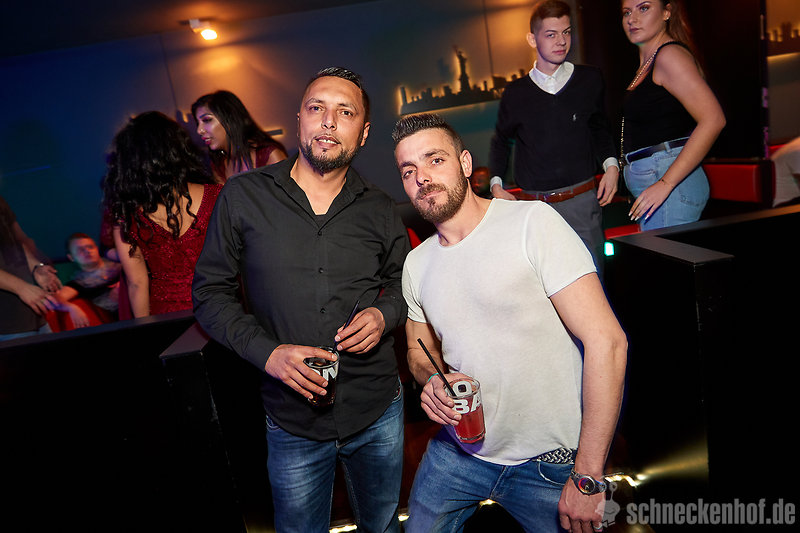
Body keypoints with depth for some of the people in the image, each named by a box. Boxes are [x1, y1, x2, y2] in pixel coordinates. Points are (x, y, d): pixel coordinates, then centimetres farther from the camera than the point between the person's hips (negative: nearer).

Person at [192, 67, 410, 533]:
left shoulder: (381, 210, -1)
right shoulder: (244, 197, -7)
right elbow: (210, 293, -2)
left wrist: (384, 315, -9)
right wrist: (268, 351, -16)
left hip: (379, 411, 2)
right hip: (294, 421, -1)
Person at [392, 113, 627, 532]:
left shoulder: (532, 223, -16)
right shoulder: (415, 265, 2)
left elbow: (606, 341, -20)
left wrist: (587, 478, -20)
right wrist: (431, 380, -10)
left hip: (548, 464, -4)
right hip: (458, 451, 5)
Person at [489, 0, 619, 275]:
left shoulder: (590, 80, 7)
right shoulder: (515, 93, 6)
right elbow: (501, 141, 20)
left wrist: (611, 164, 5)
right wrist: (496, 185, 9)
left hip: (582, 202, 0)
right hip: (532, 208, 0)